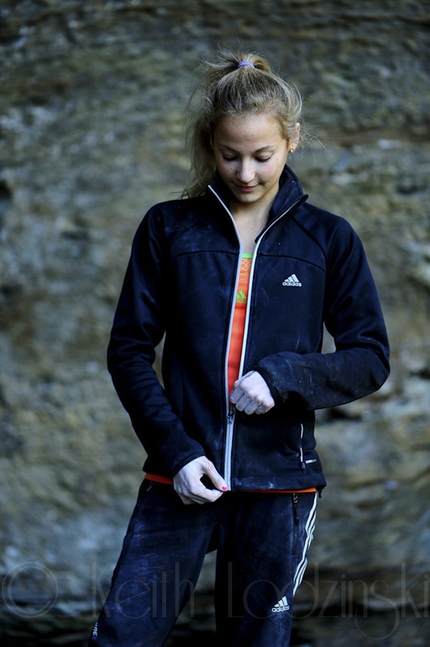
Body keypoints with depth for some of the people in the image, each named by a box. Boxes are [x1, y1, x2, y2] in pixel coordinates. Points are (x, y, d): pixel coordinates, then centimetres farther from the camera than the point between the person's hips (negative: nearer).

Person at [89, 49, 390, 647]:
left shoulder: (327, 238, 4)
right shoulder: (169, 228, 4)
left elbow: (371, 358, 3)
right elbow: (129, 349, 3)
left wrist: (283, 374, -15)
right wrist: (174, 448, -9)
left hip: (278, 485, 0)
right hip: (184, 477, 0)